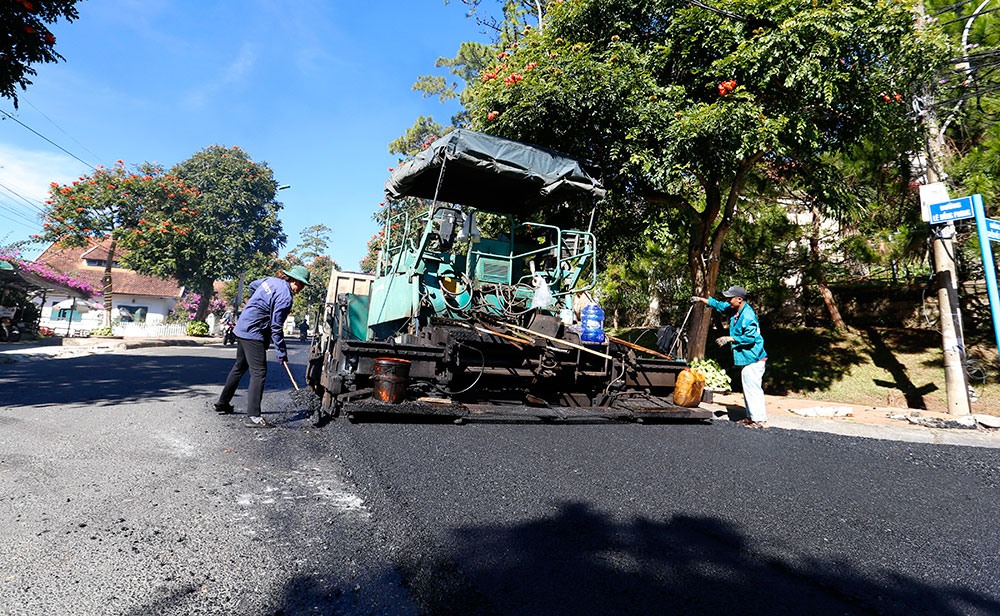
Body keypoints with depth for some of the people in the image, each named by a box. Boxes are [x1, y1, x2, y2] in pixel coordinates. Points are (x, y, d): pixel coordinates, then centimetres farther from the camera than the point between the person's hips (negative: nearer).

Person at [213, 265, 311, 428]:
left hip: (242, 328, 10)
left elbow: (252, 285, 27)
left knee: (239, 367, 22)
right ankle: (253, 417, -10)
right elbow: (276, 328, -19)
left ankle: (222, 404, 36)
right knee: (259, 372, -9)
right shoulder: (285, 297, -20)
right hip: (254, 334, -10)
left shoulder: (271, 280, 6)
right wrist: (282, 353, -13)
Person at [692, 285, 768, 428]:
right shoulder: (735, 310, 9)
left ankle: (761, 420, -6)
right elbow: (719, 305, 23)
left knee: (752, 388, -10)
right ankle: (751, 417, 25)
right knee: (748, 388, 16)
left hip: (753, 359, -11)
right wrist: (701, 300, 20)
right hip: (748, 358, 11)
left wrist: (730, 339, -18)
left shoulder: (748, 316, -21)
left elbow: (750, 337, -24)